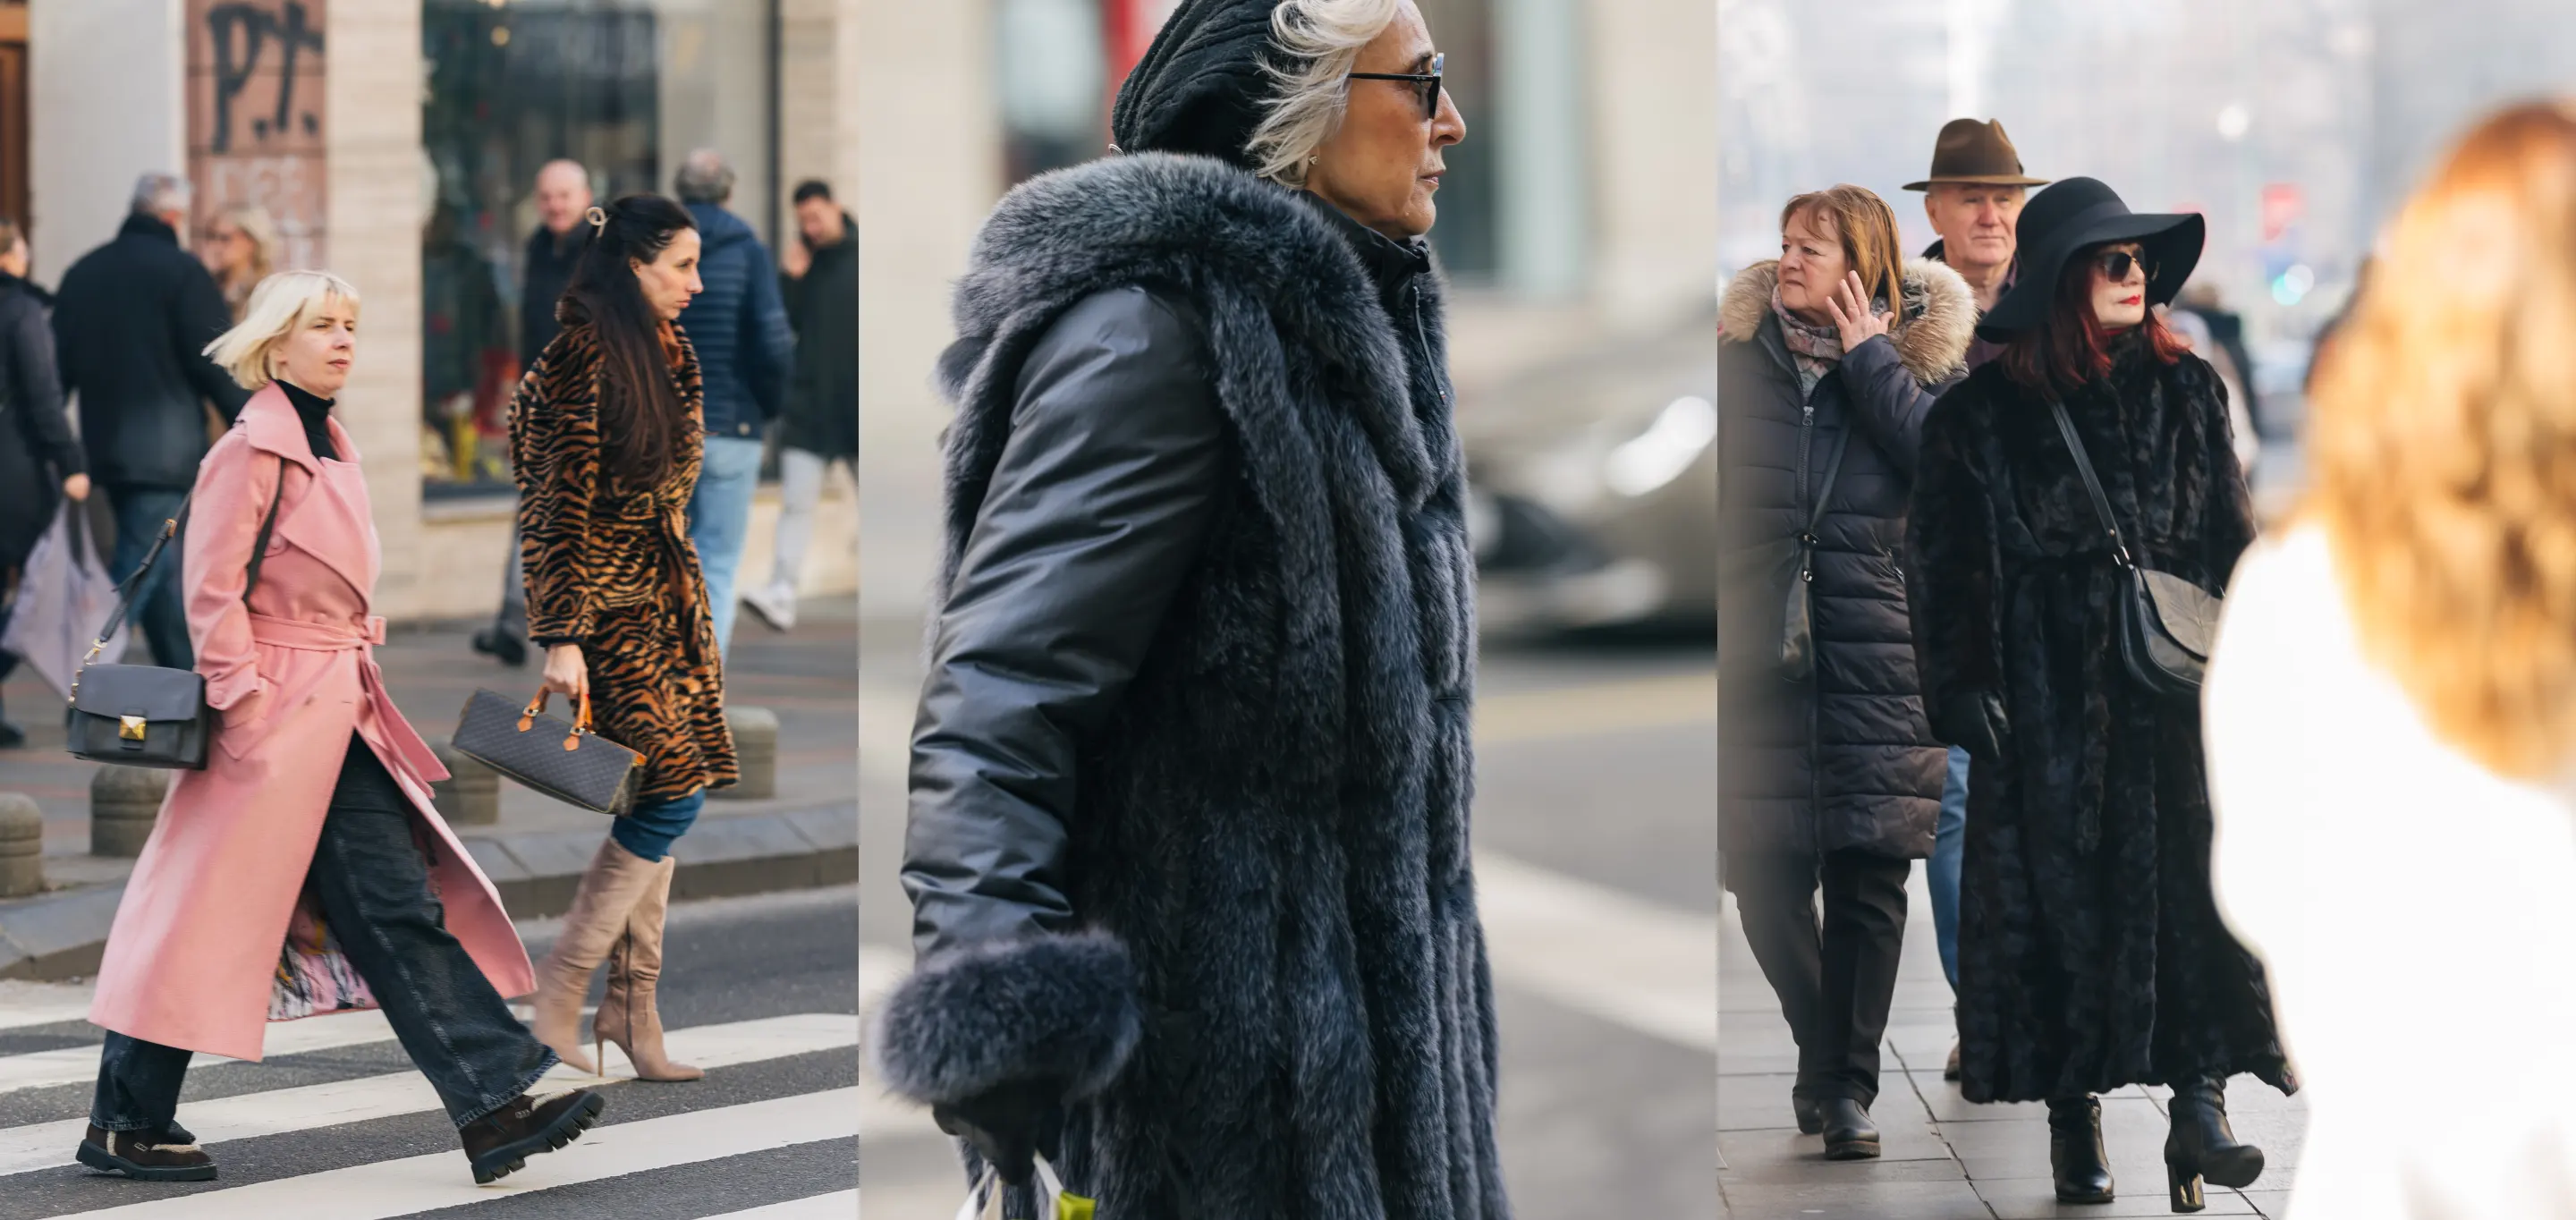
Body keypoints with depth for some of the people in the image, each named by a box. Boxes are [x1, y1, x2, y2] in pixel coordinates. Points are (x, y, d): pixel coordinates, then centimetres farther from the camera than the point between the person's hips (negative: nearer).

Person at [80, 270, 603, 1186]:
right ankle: (124, 1126, 10)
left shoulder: (332, 451, 15)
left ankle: (496, 1106, -4)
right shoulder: (252, 451, -12)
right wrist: (247, 707, -19)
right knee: (210, 919, -1)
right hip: (277, 719, -9)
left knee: (397, 904, 1)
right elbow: (213, 594, -16)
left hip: (341, 722, 9)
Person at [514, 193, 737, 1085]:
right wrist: (563, 637, -20)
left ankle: (633, 1008, 10)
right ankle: (559, 992, -5)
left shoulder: (668, 354, 12)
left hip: (664, 593, 9)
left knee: (663, 796, 6)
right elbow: (565, 501, -17)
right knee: (672, 787, -13)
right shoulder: (586, 354, -14)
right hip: (605, 599, -9)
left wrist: (689, 600, 20)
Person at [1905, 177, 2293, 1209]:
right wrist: (1962, 690, -3)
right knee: (2063, 895, 1)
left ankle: (2199, 1102, -10)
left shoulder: (2185, 391, 8)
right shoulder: (1984, 414, 0)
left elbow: (2233, 535, 13)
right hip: (2049, 697, -2)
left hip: (2178, 684, 2)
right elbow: (1940, 562, 2)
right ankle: (2073, 1118, 10)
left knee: (2195, 881, -9)